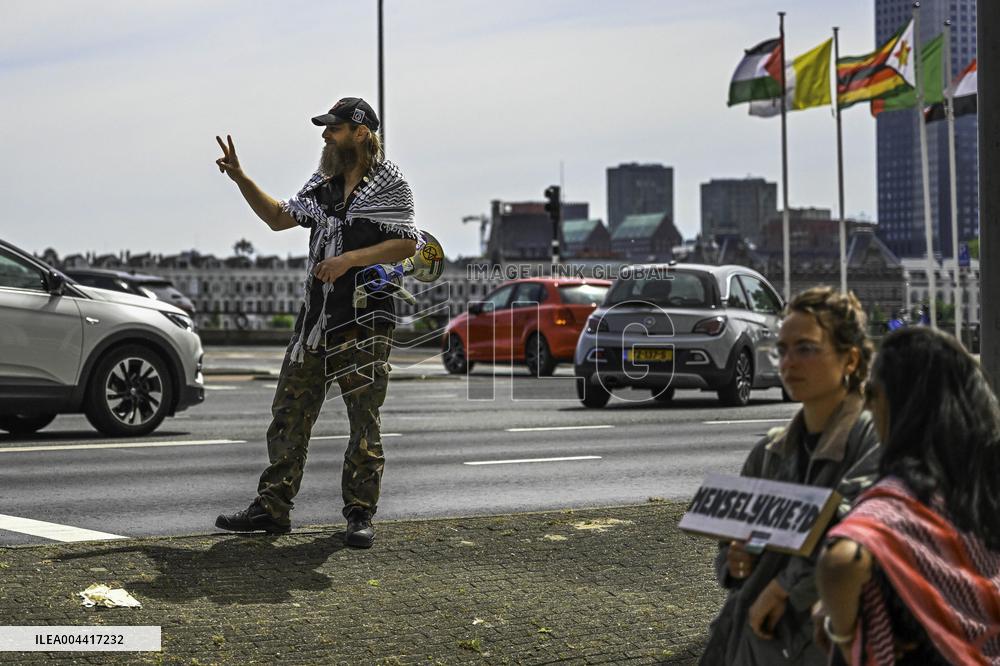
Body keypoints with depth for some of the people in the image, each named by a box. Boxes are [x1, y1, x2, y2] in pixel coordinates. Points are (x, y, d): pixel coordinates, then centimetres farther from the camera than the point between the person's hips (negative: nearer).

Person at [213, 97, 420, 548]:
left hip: (365, 320, -7)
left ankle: (360, 515, 7)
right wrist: (240, 179, 14)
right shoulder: (323, 183, 16)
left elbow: (406, 245, -11)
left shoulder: (389, 184, -4)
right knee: (289, 413, 6)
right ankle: (271, 507, 12)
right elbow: (279, 217, 23)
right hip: (315, 316, 7)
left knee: (364, 422, -1)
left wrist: (350, 259, -19)